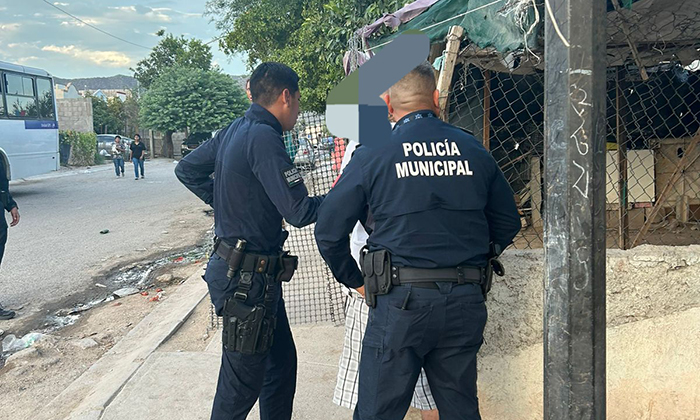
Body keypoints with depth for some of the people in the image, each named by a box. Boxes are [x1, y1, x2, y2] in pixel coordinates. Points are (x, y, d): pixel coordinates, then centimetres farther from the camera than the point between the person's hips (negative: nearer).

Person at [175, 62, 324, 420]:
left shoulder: (233, 132, 8)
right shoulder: (263, 138, -20)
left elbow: (187, 169, 21)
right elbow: (299, 213, -24)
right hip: (249, 279, -10)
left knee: (282, 362, 20)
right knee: (242, 384, 3)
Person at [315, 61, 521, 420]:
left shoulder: (373, 154, -3)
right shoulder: (474, 151, 7)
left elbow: (329, 230, -2)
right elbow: (508, 223, 14)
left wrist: (355, 281, 11)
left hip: (402, 300, -4)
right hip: (466, 300, 4)